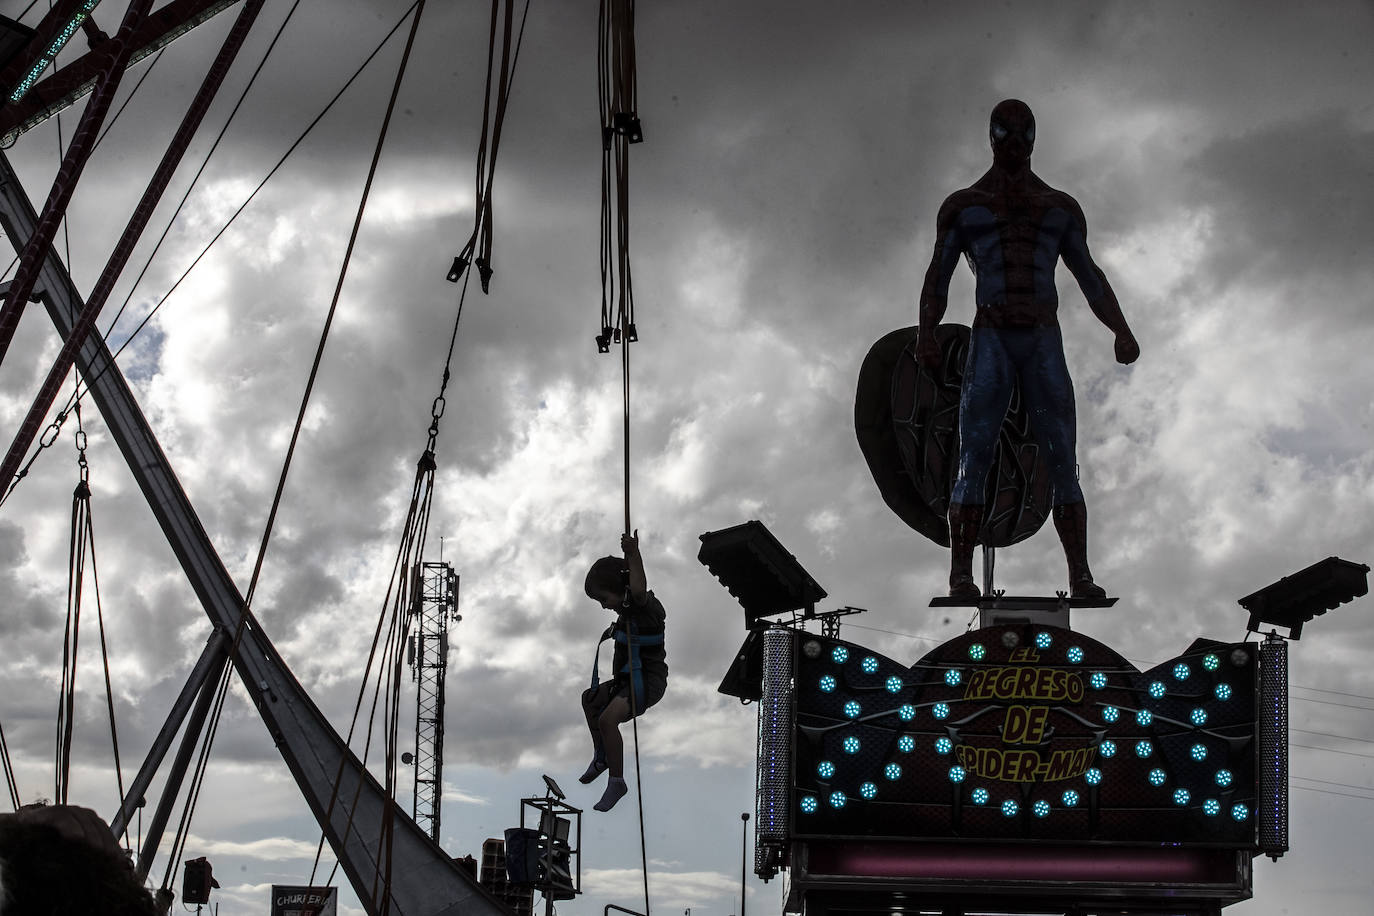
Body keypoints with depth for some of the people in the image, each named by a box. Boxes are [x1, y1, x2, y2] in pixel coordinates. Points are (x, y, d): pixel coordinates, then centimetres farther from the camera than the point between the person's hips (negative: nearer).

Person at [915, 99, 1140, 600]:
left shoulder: (1061, 208, 20)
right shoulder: (962, 206, 14)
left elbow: (1090, 277, 17)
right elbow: (938, 276, 6)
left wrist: (1121, 330, 2)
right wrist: (925, 332, -10)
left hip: (1044, 341, 2)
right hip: (990, 338, -2)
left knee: (1062, 459, -6)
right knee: (974, 456, -11)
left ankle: (1081, 575, -10)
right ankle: (961, 573, -15)